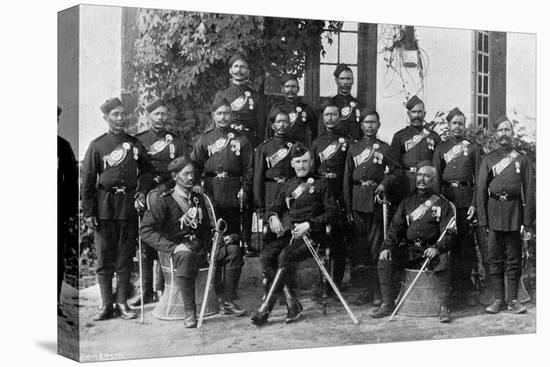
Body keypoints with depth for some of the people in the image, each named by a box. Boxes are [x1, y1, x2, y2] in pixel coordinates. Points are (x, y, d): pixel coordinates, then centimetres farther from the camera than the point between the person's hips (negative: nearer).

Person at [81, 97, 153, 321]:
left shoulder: (135, 144, 9)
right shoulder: (97, 145, 1)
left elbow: (147, 170, 17)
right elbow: (87, 180, 0)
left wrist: (142, 191, -2)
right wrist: (88, 212, -5)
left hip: (129, 205, 2)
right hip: (104, 207, -2)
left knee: (126, 257, 5)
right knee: (104, 258, 1)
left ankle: (122, 303, 12)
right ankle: (106, 305, 6)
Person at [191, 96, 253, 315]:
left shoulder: (241, 140, 11)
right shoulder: (204, 140, 11)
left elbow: (249, 168, 8)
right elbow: (194, 167, 7)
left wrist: (245, 190, -6)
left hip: (234, 200, 0)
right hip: (211, 200, 0)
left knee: (234, 249, -4)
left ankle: (228, 299, 0)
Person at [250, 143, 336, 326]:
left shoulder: (320, 185, 9)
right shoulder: (288, 186, 22)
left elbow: (330, 212, 1)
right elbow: (273, 208, 21)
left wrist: (309, 224, -13)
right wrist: (273, 217, -5)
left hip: (311, 235, -5)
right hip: (289, 233, 5)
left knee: (285, 256, -33)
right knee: (266, 255, -25)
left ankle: (265, 309, -32)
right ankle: (292, 302, -22)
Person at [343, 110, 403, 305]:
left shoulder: (384, 148, 7)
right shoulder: (353, 148, 11)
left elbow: (397, 170, 8)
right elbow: (347, 178, 10)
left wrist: (385, 184, -10)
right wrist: (348, 207, 5)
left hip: (376, 200, -2)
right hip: (358, 201, 2)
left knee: (376, 246, -4)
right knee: (360, 247, 1)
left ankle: (378, 291, 0)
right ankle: (366, 289, 8)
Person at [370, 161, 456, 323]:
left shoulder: (442, 204, 4)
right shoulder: (407, 202, 15)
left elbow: (448, 233, -4)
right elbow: (396, 227, 10)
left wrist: (437, 248, -24)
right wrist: (387, 247, -9)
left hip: (431, 250, -3)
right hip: (408, 250, 3)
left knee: (442, 262, -35)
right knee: (384, 261, -19)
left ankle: (444, 308, -24)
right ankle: (388, 305, -9)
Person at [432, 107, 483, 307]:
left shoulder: (473, 148, 9)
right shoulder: (440, 148, 13)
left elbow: (478, 178, 4)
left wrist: (474, 204, -6)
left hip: (465, 198, -1)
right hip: (445, 196, 1)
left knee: (466, 245, -2)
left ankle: (465, 290, 4)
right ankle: (454, 288, 8)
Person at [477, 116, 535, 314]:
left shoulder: (522, 159, 7)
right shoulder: (488, 159, 8)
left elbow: (529, 191, 3)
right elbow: (481, 190, 5)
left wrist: (528, 222, -4)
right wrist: (483, 220, -4)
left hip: (515, 212, 0)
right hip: (494, 212, 1)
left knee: (514, 259, 3)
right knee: (495, 259, 3)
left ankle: (513, 300, 10)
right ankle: (498, 300, 9)